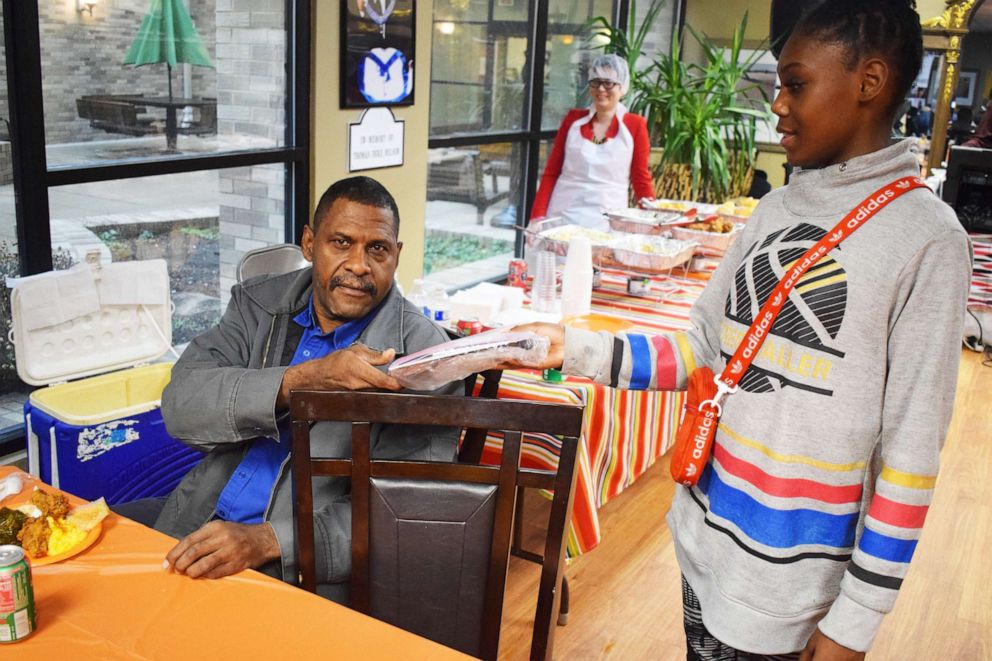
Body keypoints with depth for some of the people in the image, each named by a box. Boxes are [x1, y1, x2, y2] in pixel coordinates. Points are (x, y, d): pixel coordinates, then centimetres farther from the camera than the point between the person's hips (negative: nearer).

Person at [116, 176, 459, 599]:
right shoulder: (258, 304, 5)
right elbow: (181, 406, -9)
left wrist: (267, 540, -26)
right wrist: (307, 377, -26)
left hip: (301, 572, -5)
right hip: (200, 525, 5)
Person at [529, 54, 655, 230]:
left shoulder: (634, 125, 1)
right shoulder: (574, 119, 7)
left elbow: (641, 178, 5)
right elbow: (551, 172, 7)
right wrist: (537, 216, -1)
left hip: (606, 222, -1)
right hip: (562, 216, 2)